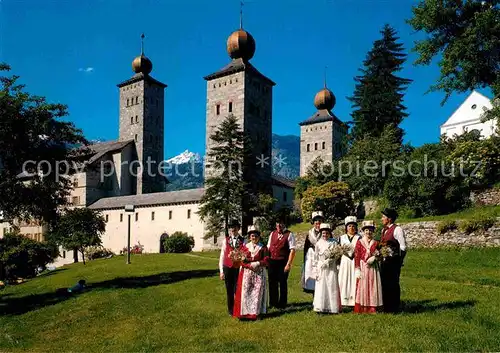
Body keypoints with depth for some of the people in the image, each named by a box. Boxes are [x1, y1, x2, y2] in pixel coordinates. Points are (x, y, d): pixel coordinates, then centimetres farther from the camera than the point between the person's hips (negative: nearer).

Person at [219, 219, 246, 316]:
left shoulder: (243, 241, -1)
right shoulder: (225, 240, 3)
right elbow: (222, 256, 4)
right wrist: (221, 271, 2)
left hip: (239, 268, -1)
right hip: (228, 268, 1)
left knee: (238, 290, -1)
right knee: (229, 290, 9)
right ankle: (230, 310, 24)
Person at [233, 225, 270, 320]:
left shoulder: (263, 248, 4)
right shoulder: (245, 247, 7)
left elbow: (266, 261, -2)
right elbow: (241, 261, 2)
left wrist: (257, 263, -17)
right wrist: (250, 265, -13)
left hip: (259, 273, -1)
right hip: (246, 273, 1)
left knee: (257, 293, -2)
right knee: (245, 293, -3)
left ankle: (256, 313, 6)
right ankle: (245, 313, 3)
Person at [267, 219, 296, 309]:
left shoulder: (289, 235, -7)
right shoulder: (272, 233, 10)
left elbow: (292, 250, -12)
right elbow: (268, 248, 14)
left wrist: (288, 264, -18)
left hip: (283, 262, -5)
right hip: (272, 261, 5)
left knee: (282, 283, 5)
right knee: (272, 282, 13)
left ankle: (282, 304, 20)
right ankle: (273, 302, 28)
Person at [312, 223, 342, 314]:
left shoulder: (334, 242, 1)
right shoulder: (319, 243, 5)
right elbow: (316, 257, 6)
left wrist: (327, 262, -12)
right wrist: (316, 270, 2)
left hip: (331, 268, -1)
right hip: (321, 268, 1)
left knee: (332, 287, 0)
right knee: (321, 287, 2)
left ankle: (332, 307, 8)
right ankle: (321, 308, 9)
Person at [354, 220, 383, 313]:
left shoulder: (376, 243, 8)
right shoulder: (359, 242, 2)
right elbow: (356, 257, -2)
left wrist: (374, 258, -14)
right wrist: (357, 269, -9)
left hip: (373, 268, 2)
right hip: (363, 268, -2)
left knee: (373, 287, 2)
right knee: (362, 288, -1)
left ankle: (372, 309, 9)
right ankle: (361, 309, 5)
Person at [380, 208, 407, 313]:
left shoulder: (397, 229, -10)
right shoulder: (383, 230, 15)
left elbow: (403, 247, -11)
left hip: (394, 261, -8)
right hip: (384, 260, 8)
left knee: (393, 284, -1)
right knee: (384, 284, 12)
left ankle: (394, 308, 10)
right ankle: (386, 308, 22)